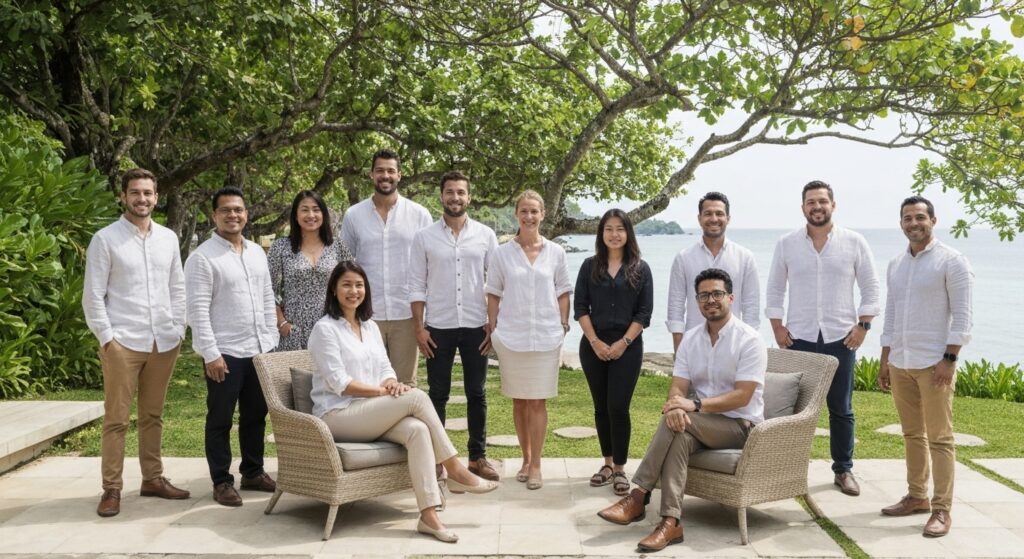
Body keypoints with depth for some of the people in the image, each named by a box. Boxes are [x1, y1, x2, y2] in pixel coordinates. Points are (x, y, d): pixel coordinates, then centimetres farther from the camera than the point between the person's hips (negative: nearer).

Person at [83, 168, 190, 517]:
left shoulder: (168, 238, 10)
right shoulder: (105, 239, -3)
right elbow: (92, 295, -5)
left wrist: (178, 332, 7)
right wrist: (106, 338, -10)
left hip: (163, 343, 4)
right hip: (123, 343, -4)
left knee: (153, 415, 12)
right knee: (116, 419, 0)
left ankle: (153, 479, 21)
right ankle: (111, 488, 6)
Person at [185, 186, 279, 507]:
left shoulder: (257, 252, 12)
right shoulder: (202, 257, -9)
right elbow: (198, 310, -13)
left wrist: (271, 340, 10)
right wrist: (210, 353, -17)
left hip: (259, 349, 6)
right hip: (225, 352, -6)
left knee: (256, 415, 14)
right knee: (221, 419, 4)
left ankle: (253, 472, 27)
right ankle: (221, 482, 14)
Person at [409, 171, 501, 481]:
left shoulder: (486, 235, 3)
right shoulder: (424, 237, 1)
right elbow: (416, 285, 1)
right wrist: (419, 327, -5)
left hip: (476, 326, 1)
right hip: (439, 327, -1)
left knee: (476, 393, 8)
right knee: (438, 394, 7)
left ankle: (478, 456, 19)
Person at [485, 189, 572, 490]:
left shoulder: (555, 252, 4)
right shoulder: (502, 253, 2)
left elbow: (563, 294, 8)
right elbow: (494, 296, 5)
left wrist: (563, 327, 2)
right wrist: (493, 330, 0)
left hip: (546, 336, 0)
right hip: (511, 337, 0)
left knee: (538, 400, 0)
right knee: (519, 400, 9)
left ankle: (536, 465, 8)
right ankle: (525, 459, 23)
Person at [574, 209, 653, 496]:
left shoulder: (640, 269, 2)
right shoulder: (590, 266, 6)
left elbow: (644, 312, -1)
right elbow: (580, 307, 2)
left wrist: (623, 342, -10)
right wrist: (595, 341, -8)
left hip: (627, 346, -2)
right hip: (593, 345, 2)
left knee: (618, 407, -8)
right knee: (601, 407, 8)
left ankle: (620, 469, 2)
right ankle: (608, 463, 20)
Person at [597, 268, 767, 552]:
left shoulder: (749, 340, -10)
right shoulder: (691, 338, 8)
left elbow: (742, 396, -19)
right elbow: (678, 387, 0)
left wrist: (695, 405, -30)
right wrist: (675, 404, -26)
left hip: (741, 425, -4)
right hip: (703, 424, 4)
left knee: (678, 423, -30)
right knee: (680, 435, -32)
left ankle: (639, 496, -26)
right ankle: (670, 523, -37)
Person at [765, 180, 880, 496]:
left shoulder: (854, 242, 1)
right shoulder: (786, 244, 3)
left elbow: (870, 287, 3)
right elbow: (775, 288, 7)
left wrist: (863, 325, -5)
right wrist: (777, 326, -1)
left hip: (841, 338, 0)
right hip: (798, 338, 0)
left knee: (841, 409, 8)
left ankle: (844, 470, 19)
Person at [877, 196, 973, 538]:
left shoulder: (952, 261, -5)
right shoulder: (895, 265, 14)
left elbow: (962, 316, -9)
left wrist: (949, 359, -16)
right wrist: (885, 361, 14)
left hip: (933, 363, -6)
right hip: (900, 363, 6)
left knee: (939, 438, -2)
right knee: (912, 434, 13)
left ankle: (942, 510, 2)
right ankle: (917, 497, 23)